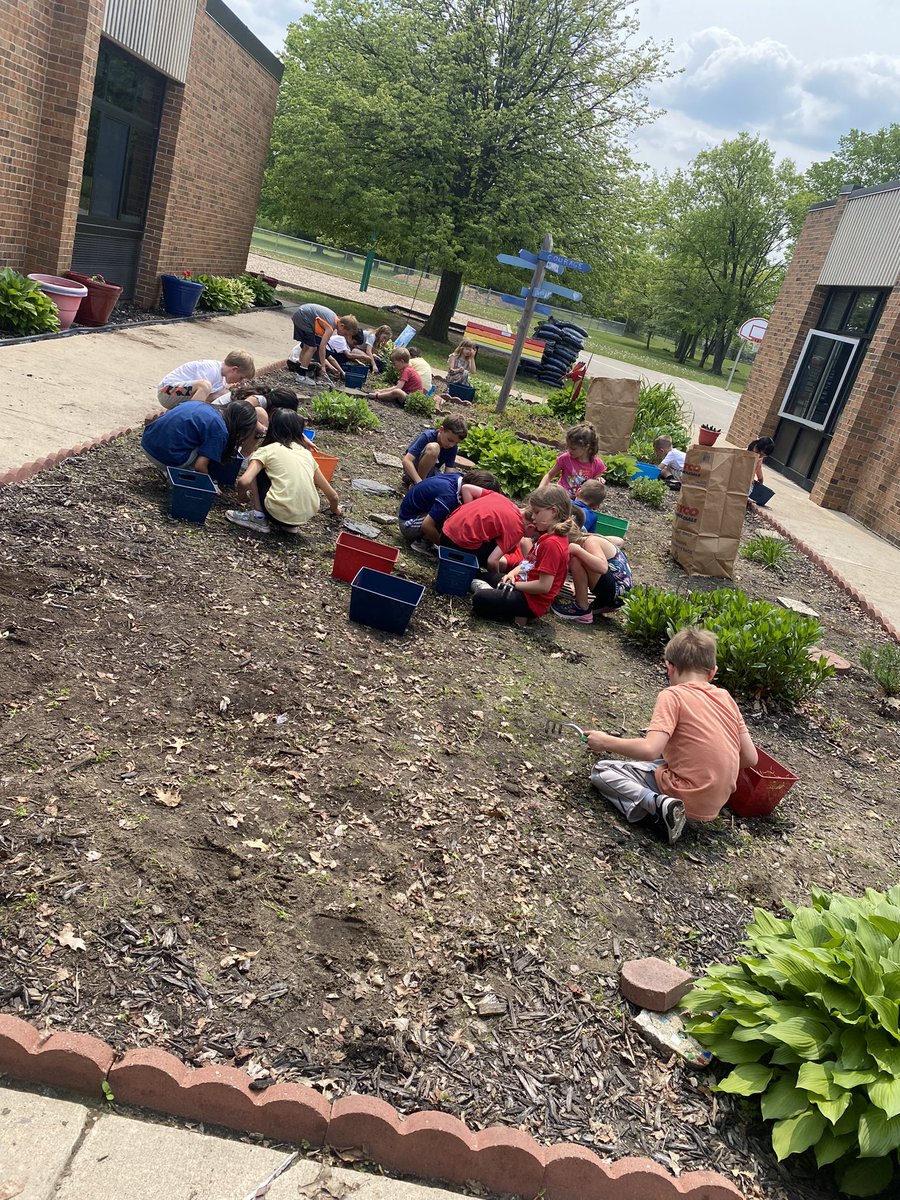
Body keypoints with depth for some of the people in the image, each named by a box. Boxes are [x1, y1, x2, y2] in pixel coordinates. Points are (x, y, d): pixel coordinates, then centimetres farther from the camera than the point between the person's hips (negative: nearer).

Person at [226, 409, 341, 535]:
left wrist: (243, 497, 13)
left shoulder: (267, 450, 5)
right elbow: (332, 495, 20)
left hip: (279, 514, -4)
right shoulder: (306, 453, 17)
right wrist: (336, 509, 42)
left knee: (257, 470, 16)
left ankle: (258, 517, 13)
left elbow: (244, 482, -10)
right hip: (305, 517, 5)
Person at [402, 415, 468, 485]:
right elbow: (406, 461, -34)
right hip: (413, 469, -6)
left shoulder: (453, 448, -12)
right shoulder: (427, 436, -25)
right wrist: (419, 482, -47)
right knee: (433, 448, -33)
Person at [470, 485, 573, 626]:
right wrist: (513, 573, -3)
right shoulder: (547, 535, 7)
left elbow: (544, 586, -28)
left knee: (479, 600, -19)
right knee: (486, 578, 24)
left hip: (531, 601, -11)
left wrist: (514, 584, -15)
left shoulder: (552, 543, -25)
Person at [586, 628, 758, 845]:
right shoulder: (725, 697, 5)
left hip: (685, 797, -7)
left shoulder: (673, 695, -13)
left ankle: (657, 804, -16)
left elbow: (650, 750, -24)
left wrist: (605, 742, -10)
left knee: (601, 771, 0)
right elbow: (750, 758, 5)